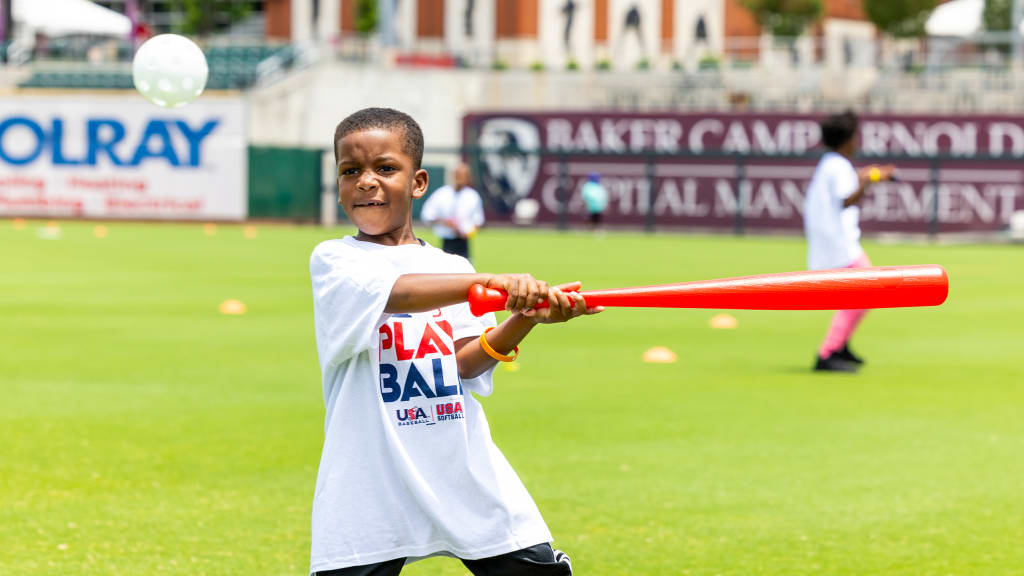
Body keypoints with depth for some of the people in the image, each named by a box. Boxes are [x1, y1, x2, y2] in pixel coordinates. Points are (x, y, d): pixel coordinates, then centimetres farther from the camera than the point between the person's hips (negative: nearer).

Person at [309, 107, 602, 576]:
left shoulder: (454, 269, 13)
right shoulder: (332, 261, 2)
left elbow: (465, 362, -1)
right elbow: (398, 294, -19)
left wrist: (524, 319, -19)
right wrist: (493, 283, -32)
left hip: (467, 480, 3)